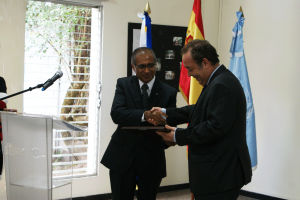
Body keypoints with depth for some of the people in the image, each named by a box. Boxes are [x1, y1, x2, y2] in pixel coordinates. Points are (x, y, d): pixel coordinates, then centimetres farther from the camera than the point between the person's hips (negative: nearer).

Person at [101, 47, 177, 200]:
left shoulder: (168, 92, -1)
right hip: (122, 157, 0)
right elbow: (116, 114, -17)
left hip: (151, 160, 0)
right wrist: (145, 115, -33)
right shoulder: (123, 84, -1)